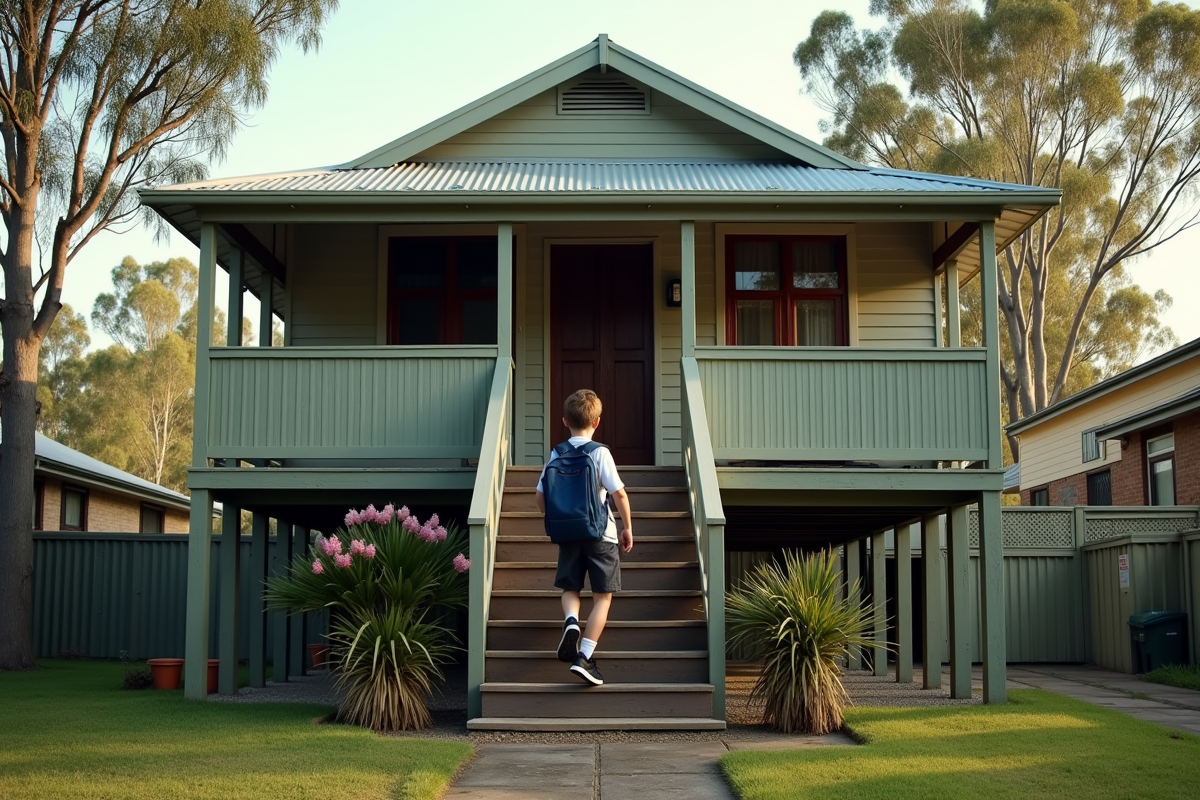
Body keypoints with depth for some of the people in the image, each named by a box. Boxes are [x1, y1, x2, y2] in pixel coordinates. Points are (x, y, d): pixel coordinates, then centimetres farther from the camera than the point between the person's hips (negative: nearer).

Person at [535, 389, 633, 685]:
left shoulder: (556, 454, 1)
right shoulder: (600, 453, -9)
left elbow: (541, 499, 4)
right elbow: (619, 494, -11)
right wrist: (628, 528, 1)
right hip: (601, 533, -3)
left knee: (570, 588, 19)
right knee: (602, 596, 4)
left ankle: (571, 620, -12)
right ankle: (585, 656, -6)